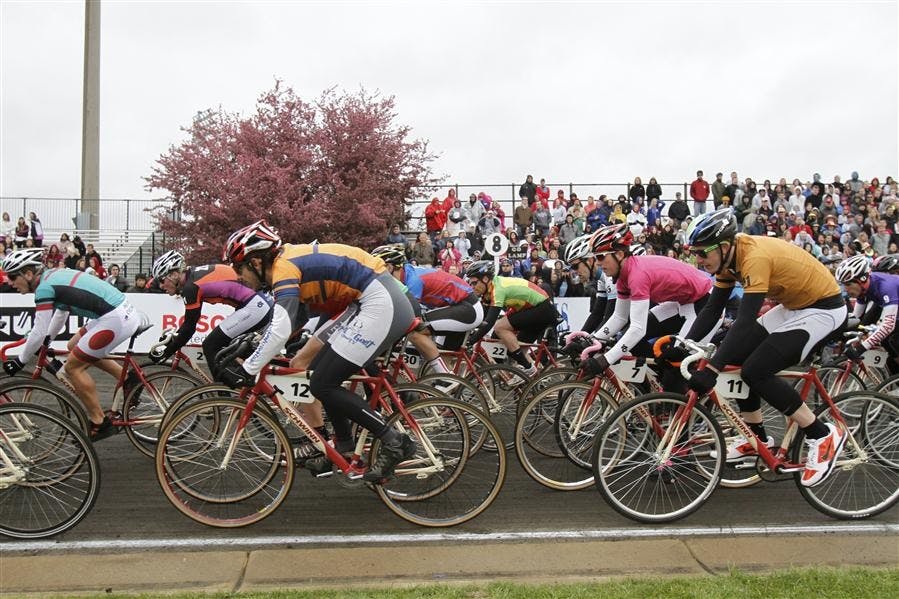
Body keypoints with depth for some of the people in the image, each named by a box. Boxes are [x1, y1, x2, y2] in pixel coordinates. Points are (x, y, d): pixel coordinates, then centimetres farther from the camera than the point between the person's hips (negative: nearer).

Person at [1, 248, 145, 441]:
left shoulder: (44, 288, -11)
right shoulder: (55, 275, 16)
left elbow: (39, 332, -9)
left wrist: (20, 361, 4)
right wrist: (45, 343, 37)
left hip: (115, 320, -10)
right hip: (125, 311, 10)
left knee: (73, 366, 1)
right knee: (74, 346, 24)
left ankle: (100, 424, 8)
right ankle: (128, 378, 20)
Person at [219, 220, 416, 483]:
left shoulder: (284, 266, -12)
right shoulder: (289, 261, 16)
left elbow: (280, 330, -22)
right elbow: (283, 322, 24)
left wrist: (247, 370, -15)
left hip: (381, 304, -10)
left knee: (323, 385, -6)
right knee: (320, 368, 16)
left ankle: (395, 442, -2)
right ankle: (344, 445, 27)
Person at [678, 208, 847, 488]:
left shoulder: (755, 256, -31)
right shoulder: (727, 257, -4)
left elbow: (745, 321, -37)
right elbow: (712, 310, 0)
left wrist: (711, 369, -40)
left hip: (823, 306, -9)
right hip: (792, 305, 9)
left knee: (755, 371, -19)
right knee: (736, 359, 2)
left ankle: (823, 435, -4)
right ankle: (757, 438, 16)